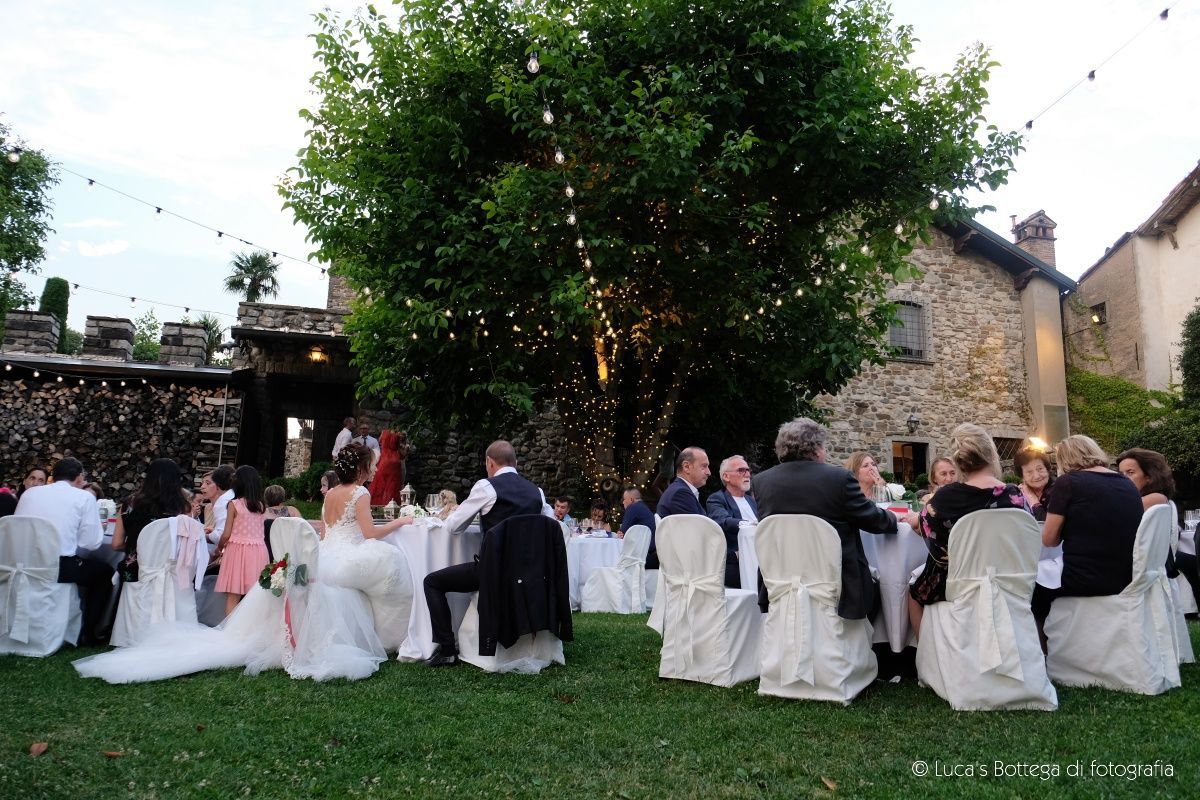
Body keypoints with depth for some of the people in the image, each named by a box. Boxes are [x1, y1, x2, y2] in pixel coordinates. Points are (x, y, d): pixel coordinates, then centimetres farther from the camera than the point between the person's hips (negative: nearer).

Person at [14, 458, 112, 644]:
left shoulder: (30, 492, 12)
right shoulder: (85, 497, 0)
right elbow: (92, 542, -2)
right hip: (59, 568, -5)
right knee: (105, 572, 21)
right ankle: (87, 633, 21)